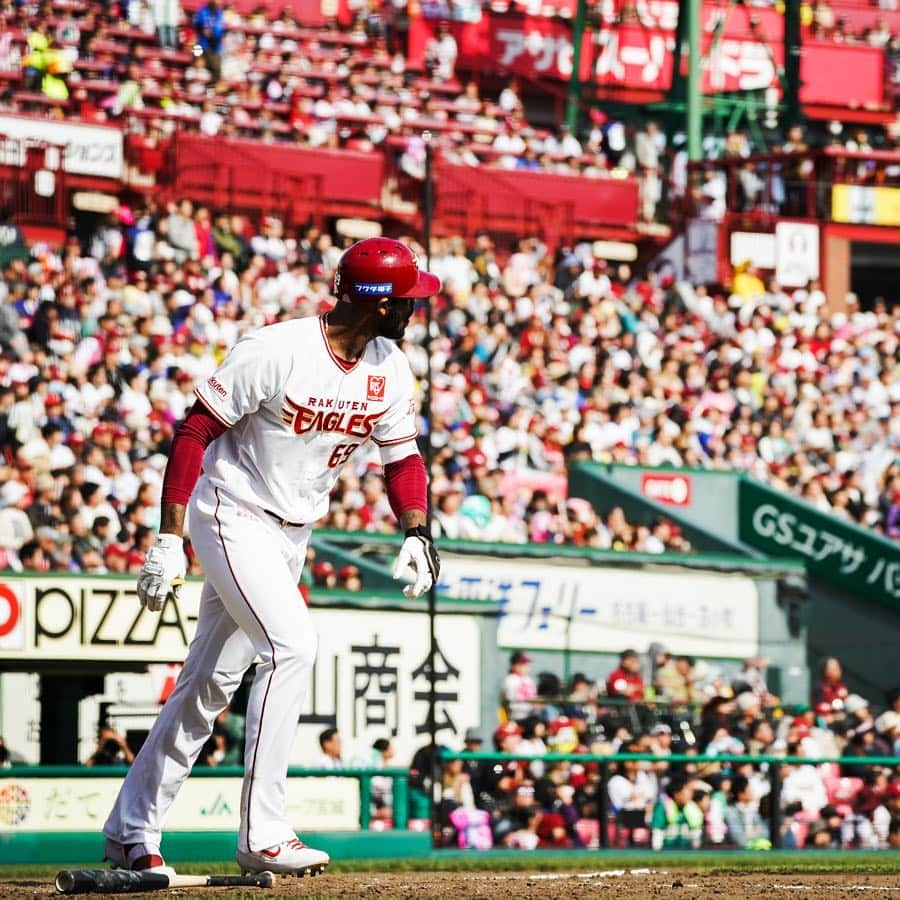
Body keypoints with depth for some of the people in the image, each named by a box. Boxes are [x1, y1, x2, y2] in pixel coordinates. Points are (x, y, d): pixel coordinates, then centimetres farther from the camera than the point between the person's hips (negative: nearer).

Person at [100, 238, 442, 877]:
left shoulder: (391, 370, -1)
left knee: (214, 680, 11)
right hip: (234, 518, -7)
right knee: (292, 644, -23)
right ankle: (262, 836, -19)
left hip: (292, 535, 7)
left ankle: (132, 832, 20)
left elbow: (402, 457, 10)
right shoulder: (276, 351, -22)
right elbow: (195, 432, -18)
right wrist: (170, 539, -20)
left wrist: (417, 533, -8)